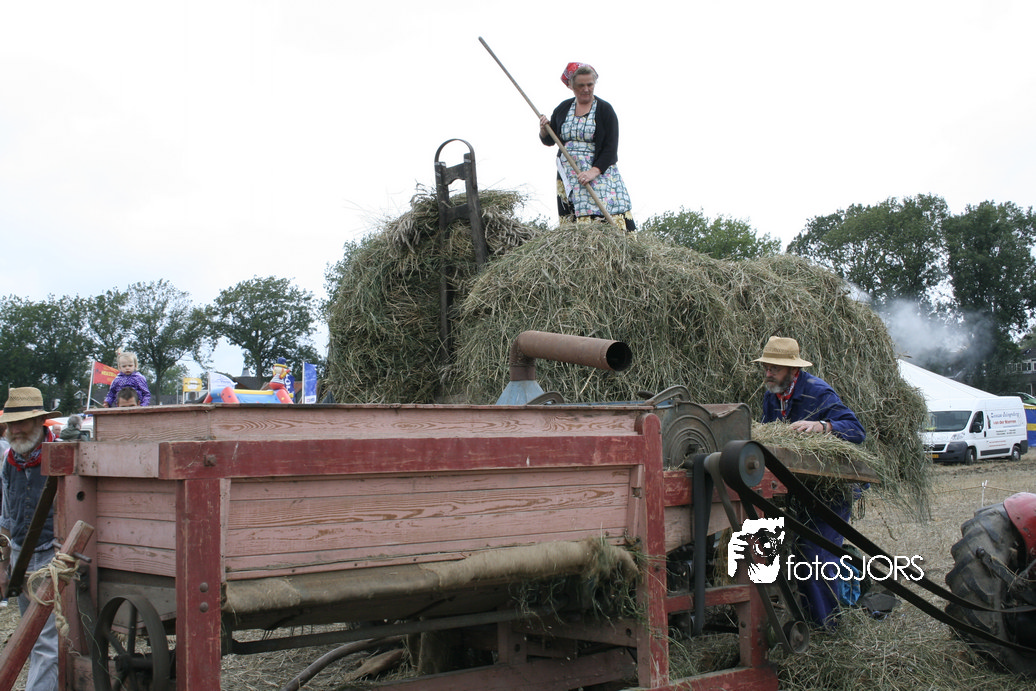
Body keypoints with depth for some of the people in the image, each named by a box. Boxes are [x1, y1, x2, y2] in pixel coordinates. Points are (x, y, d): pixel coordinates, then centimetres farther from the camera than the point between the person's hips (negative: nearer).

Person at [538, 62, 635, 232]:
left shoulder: (605, 109, 0)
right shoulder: (563, 109, 11)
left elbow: (611, 148, -6)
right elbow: (549, 141, 19)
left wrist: (594, 171, -20)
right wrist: (544, 130, -4)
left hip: (599, 172, -3)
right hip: (568, 178, 3)